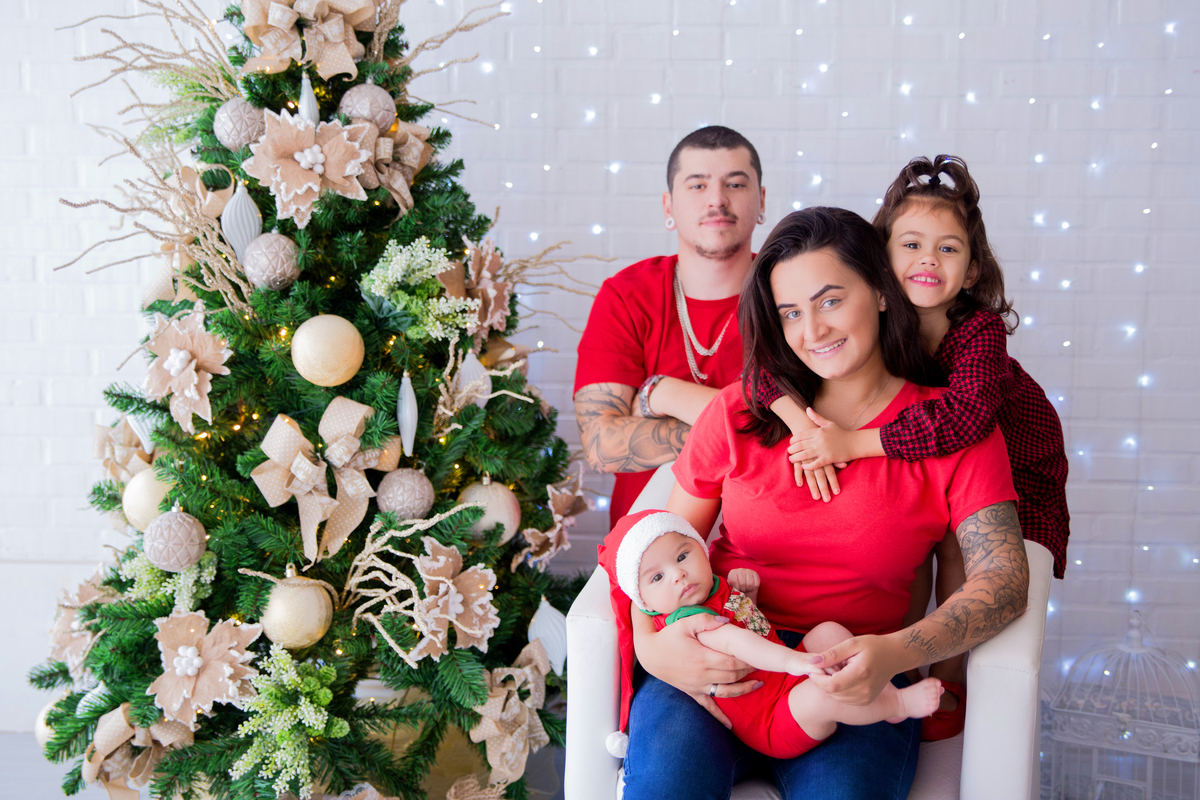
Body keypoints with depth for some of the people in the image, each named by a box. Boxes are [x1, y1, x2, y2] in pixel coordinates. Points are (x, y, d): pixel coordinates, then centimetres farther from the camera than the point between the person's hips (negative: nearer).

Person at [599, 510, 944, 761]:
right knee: (821, 693, -33)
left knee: (829, 632, -1)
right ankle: (899, 705, -10)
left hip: (790, 673, 10)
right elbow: (733, 641, -37)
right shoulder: (684, 619, -21)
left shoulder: (715, 586, 8)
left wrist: (744, 586, 5)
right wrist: (791, 660, -51)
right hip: (774, 726, -10)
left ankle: (884, 690, -1)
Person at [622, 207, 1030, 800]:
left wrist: (897, 653, -24)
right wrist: (651, 643, -13)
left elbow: (1006, 578, -6)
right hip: (718, 661, 1)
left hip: (853, 681, 0)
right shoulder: (740, 412, 7)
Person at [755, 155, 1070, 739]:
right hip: (912, 466, 3)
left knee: (955, 545, -19)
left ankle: (949, 680, 5)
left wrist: (852, 443, -53)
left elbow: (963, 418, -52)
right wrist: (806, 427, -47)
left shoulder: (980, 331, -34)